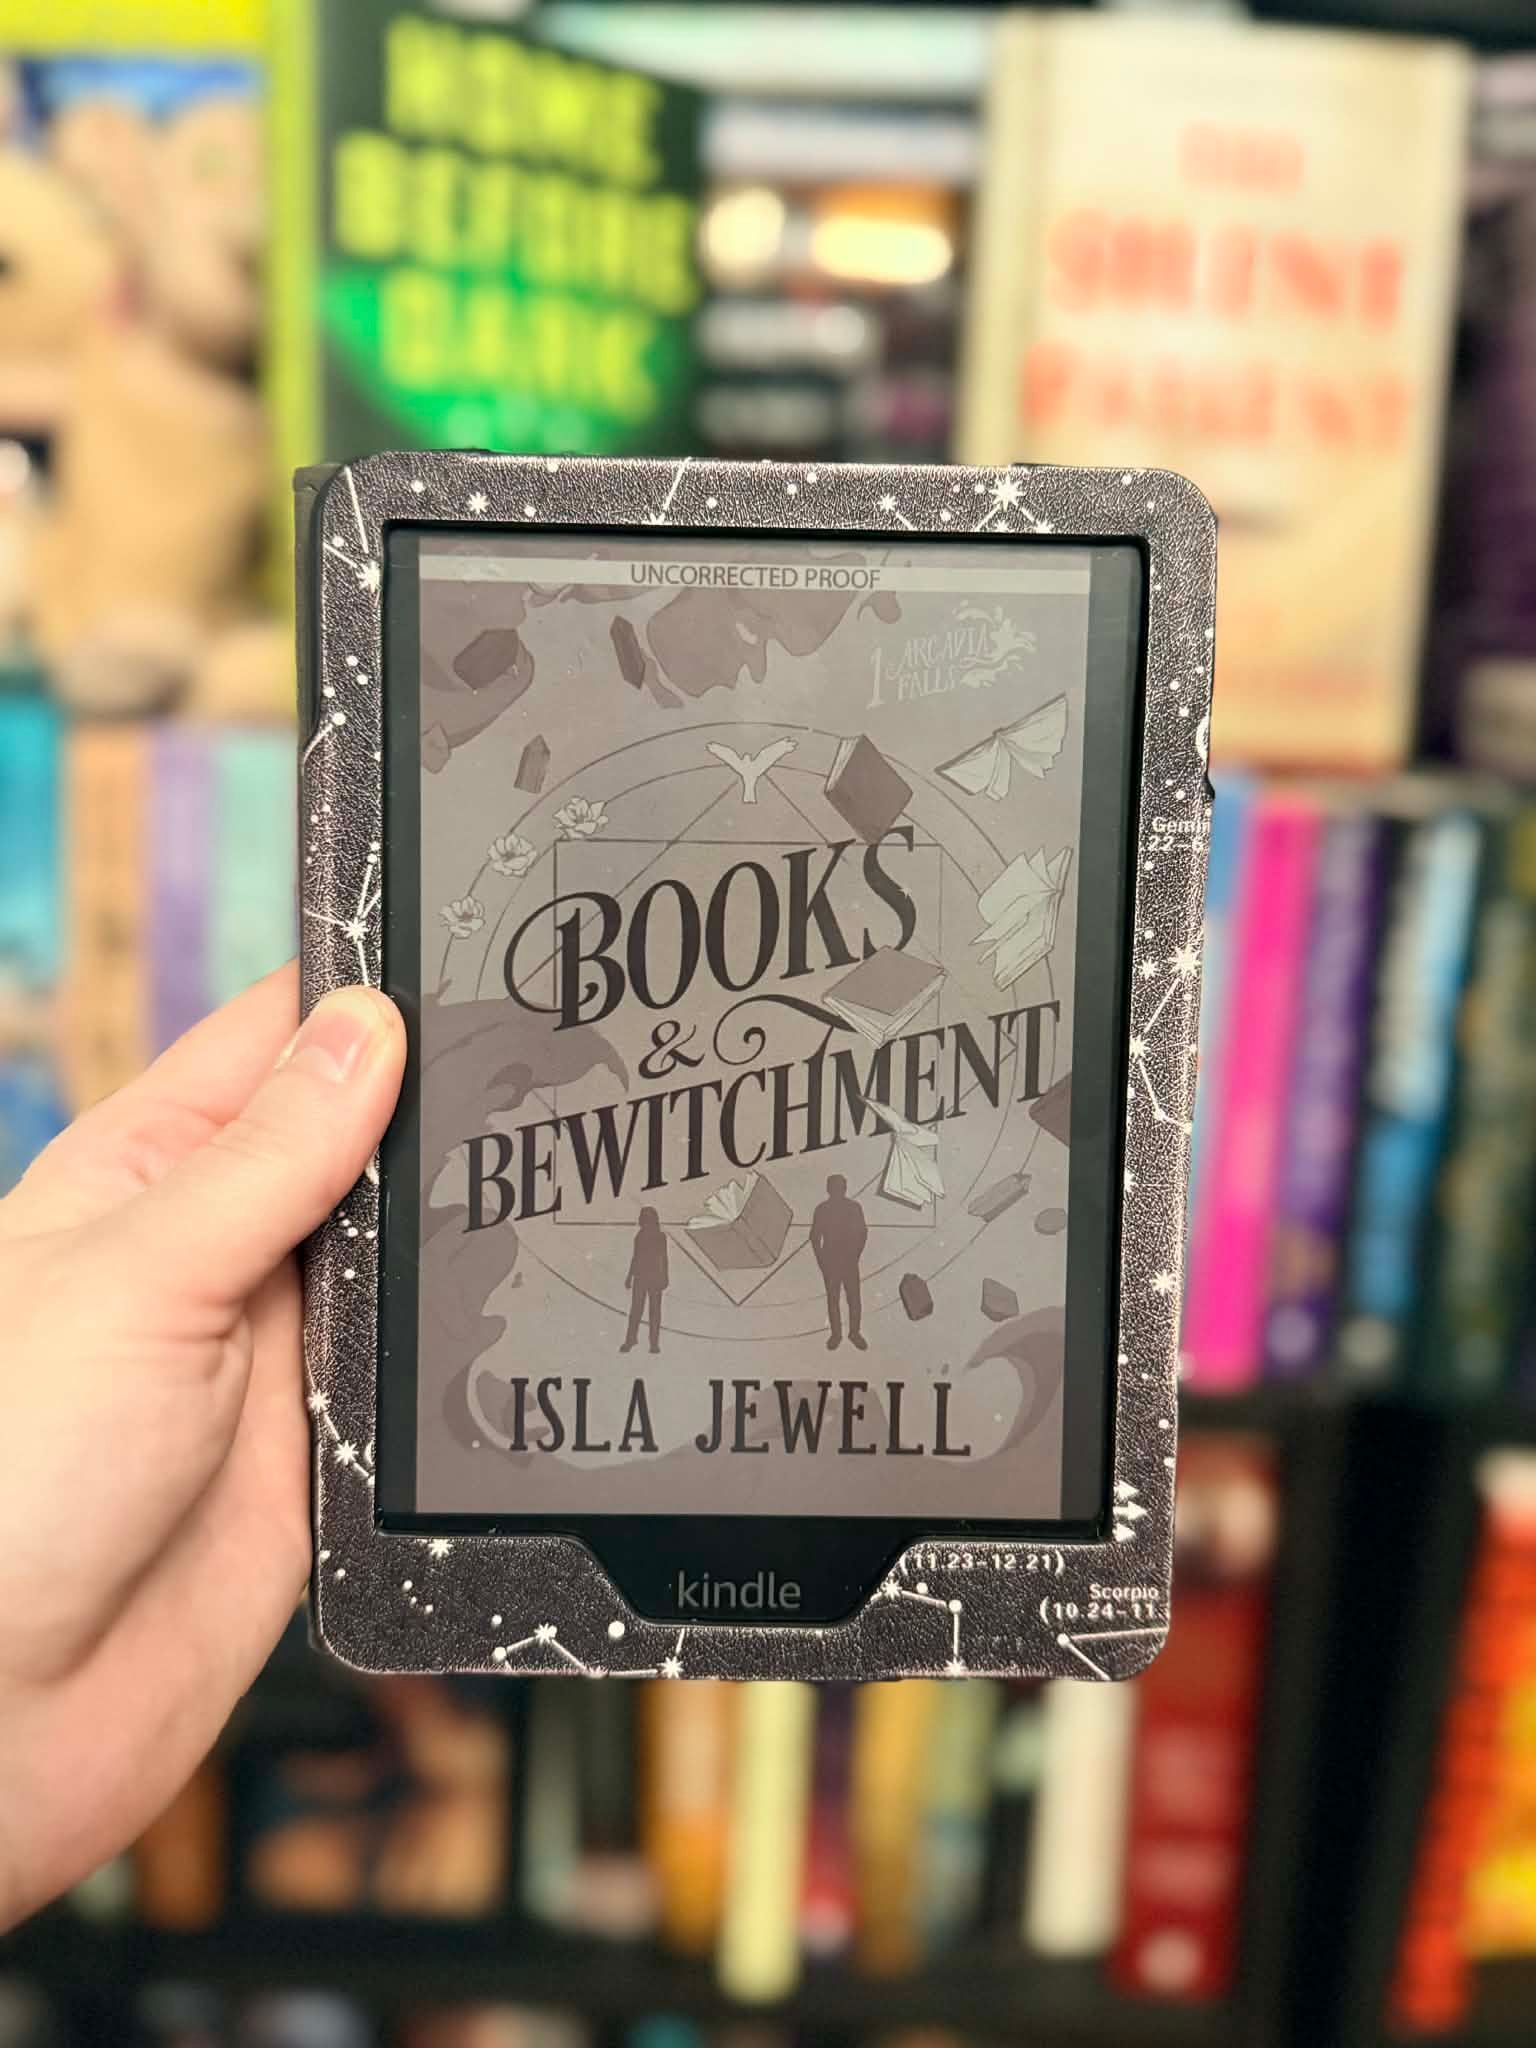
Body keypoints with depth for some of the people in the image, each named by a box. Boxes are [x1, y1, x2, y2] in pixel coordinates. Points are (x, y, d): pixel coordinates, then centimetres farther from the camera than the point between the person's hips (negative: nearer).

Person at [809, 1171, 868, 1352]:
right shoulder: (822, 1209, -1)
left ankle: (855, 1333, 13)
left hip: (849, 1260, 0)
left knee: (854, 1298, -1)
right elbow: (815, 1235, 3)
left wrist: (856, 1254, -3)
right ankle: (835, 1334, 16)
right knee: (833, 1298, 6)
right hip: (829, 1260, 0)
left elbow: (862, 1232, 4)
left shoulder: (854, 1207, -2)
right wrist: (820, 1259, -2)